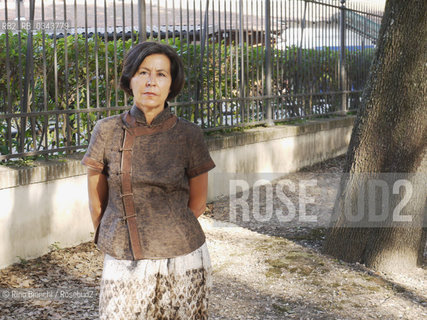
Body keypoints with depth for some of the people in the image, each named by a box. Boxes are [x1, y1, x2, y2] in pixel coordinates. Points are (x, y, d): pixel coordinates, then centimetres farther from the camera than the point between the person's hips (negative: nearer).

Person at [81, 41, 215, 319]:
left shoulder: (189, 135, -5)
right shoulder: (107, 131, -2)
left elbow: (197, 204, 6)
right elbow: (97, 203, 7)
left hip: (182, 264, 0)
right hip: (123, 265, 1)